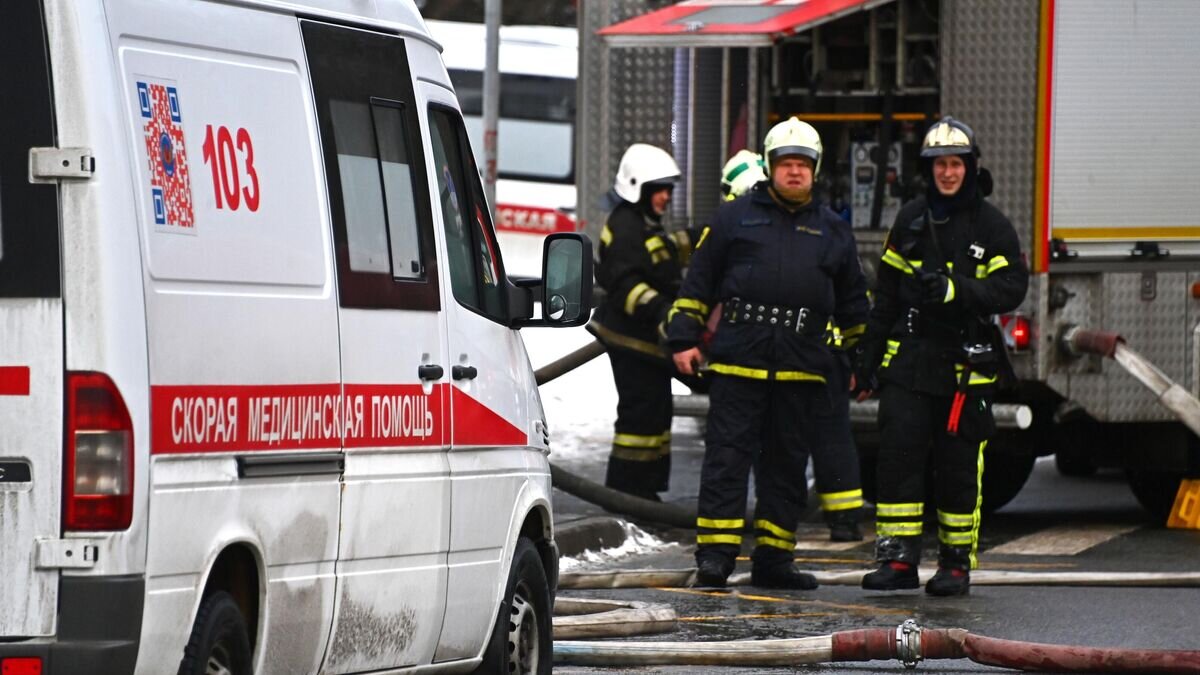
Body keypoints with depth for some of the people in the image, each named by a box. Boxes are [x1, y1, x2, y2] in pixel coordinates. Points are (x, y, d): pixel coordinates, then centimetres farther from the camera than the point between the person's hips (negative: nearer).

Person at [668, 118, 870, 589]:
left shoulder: (831, 231, 16)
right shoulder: (735, 218, 8)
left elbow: (852, 302, 23)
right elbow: (698, 281, 9)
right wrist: (684, 338, 3)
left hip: (802, 368, 3)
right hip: (738, 360, -3)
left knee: (787, 463, 6)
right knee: (727, 456, -6)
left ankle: (773, 559, 12)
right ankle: (715, 554, -7)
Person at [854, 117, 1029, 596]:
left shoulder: (992, 227, 1)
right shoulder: (910, 221, 11)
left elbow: (1012, 288, -7)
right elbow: (886, 295, 15)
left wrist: (957, 290, -21)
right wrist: (868, 358, 14)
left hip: (966, 366, -3)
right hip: (909, 362, 3)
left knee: (958, 467, 2)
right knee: (898, 458, -5)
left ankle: (957, 563, 10)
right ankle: (898, 559, -4)